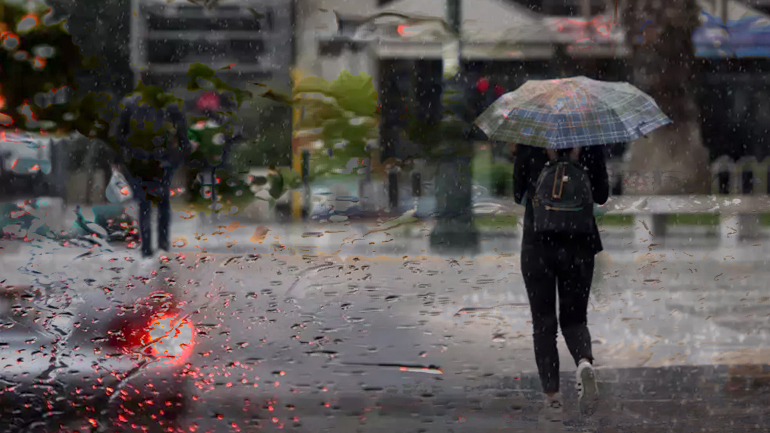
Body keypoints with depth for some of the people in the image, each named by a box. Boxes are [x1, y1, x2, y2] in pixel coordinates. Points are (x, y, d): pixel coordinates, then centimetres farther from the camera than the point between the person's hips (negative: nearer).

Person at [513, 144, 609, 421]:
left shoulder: (528, 144, -7)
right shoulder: (591, 144, -5)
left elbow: (518, 194, 3)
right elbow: (601, 196, 2)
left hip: (538, 244, -1)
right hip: (579, 244, 1)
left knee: (543, 322, 8)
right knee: (574, 318, 14)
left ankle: (552, 397, 4)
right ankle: (584, 362, -18)